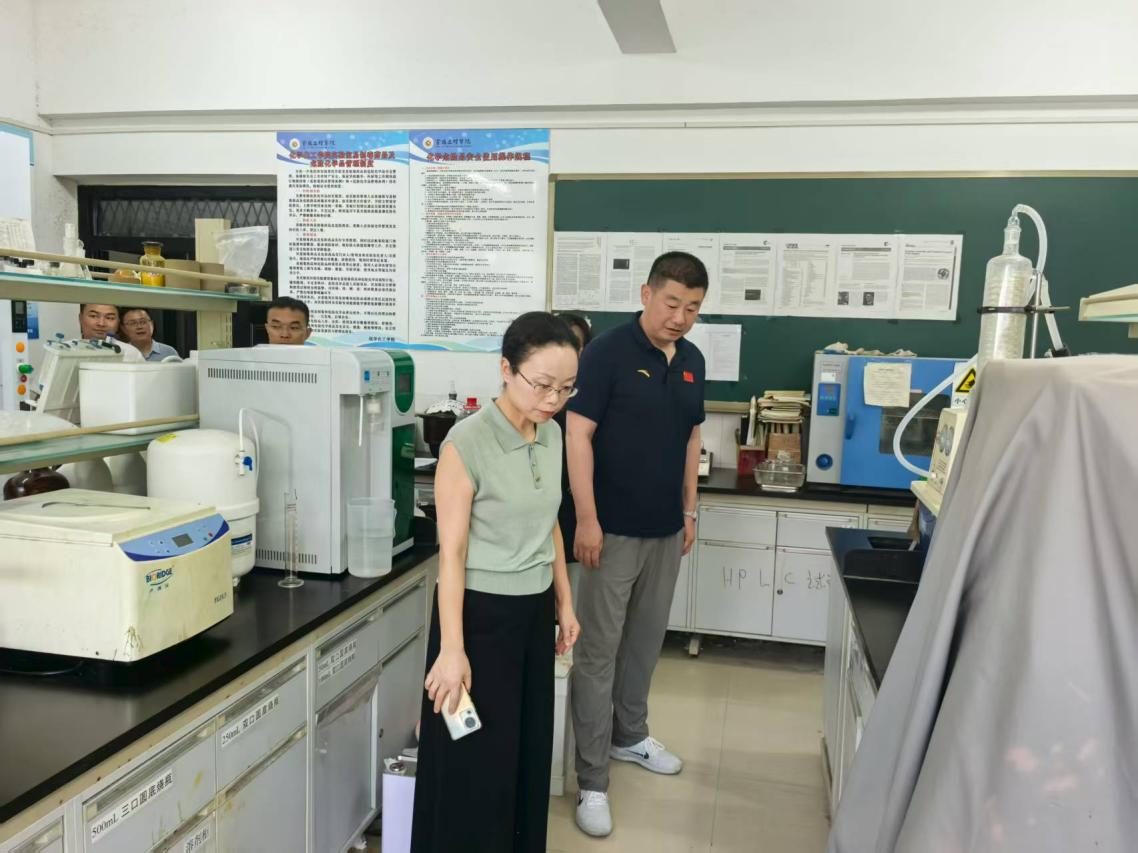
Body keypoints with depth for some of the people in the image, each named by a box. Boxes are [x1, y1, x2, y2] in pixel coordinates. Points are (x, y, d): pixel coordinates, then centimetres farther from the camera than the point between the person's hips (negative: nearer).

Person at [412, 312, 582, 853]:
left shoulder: (551, 434, 2)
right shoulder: (468, 441, -19)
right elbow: (452, 551, -18)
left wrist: (564, 602, 15)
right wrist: (452, 647, -19)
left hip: (534, 612, 7)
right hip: (482, 612, -6)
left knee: (529, 752, 18)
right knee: (476, 762, 6)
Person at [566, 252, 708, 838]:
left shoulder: (692, 361, 9)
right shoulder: (608, 353, -12)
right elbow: (578, 435, -14)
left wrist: (689, 510, 15)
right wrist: (586, 518, -19)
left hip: (666, 530, 7)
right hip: (613, 528, -6)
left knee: (646, 641, 19)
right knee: (597, 651, 0)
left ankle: (629, 736, 39)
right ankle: (592, 782, 9)